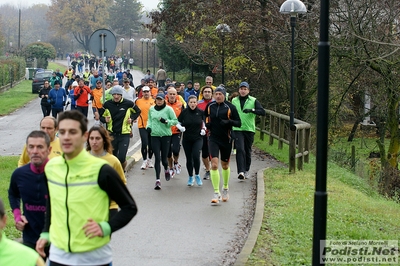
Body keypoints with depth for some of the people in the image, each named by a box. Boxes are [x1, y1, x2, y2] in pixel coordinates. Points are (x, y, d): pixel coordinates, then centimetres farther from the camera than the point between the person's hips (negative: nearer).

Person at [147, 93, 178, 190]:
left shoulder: (168, 109, -4)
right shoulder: (151, 109, 8)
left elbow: (175, 121, -3)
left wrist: (166, 121, -18)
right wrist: (149, 126, 4)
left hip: (166, 136, -2)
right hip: (154, 136, 2)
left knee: (163, 158, 2)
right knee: (157, 158, -5)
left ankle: (166, 169, 38)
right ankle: (157, 180, -3)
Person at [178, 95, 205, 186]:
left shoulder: (200, 112, -3)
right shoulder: (184, 112, -4)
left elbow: (205, 121, 14)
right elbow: (177, 122, 6)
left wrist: (203, 129, -2)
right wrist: (180, 127, -13)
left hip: (198, 139, -1)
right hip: (186, 139, 1)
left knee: (196, 156, -19)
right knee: (189, 159, 7)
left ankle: (197, 175, 2)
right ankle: (190, 177, 26)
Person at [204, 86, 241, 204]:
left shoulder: (230, 107, -7)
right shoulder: (210, 106, 2)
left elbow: (239, 123, -7)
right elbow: (206, 116, 22)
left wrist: (229, 122, -25)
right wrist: (207, 123, 1)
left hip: (226, 139, -1)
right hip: (213, 139, 1)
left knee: (225, 165, 14)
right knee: (214, 164, -14)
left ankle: (225, 188, 39)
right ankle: (216, 193, -12)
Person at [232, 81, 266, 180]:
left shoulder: (253, 101, 2)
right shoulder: (234, 100, 10)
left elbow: (263, 112, -9)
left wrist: (252, 110, -25)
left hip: (249, 129, 0)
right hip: (237, 129, 0)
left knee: (247, 151, 9)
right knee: (240, 150, -15)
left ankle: (246, 170, 28)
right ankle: (241, 172, -22)